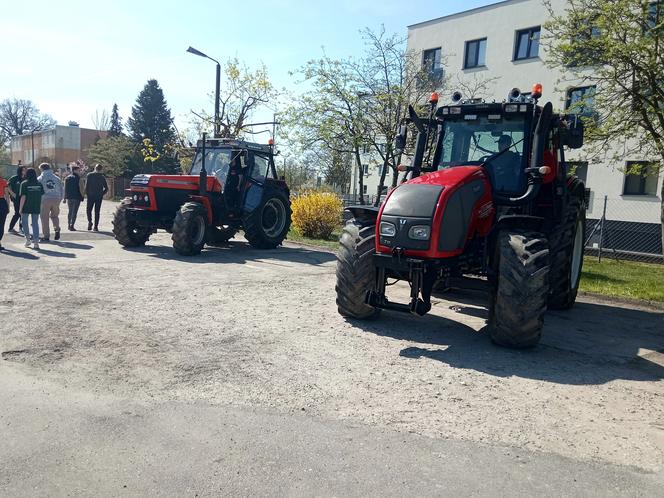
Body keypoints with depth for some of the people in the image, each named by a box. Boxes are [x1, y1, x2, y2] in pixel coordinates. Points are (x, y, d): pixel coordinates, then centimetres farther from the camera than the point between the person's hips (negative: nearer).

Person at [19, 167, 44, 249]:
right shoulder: (39, 184, 2)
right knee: (35, 223, 7)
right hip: (36, 207, 3)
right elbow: (42, 196, 5)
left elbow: (23, 197, -11)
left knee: (25, 221, 17)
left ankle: (27, 238, 13)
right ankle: (36, 242, 3)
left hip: (26, 207, -3)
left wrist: (20, 208, -6)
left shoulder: (24, 184, -8)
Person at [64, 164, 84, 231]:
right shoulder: (78, 178, -9)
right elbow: (80, 188, -12)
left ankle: (69, 225, 22)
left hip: (69, 197, 6)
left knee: (70, 211, 18)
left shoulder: (67, 178, 8)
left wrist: (65, 198, 13)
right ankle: (71, 226, -7)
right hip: (76, 197, -6)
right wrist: (82, 197, -4)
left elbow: (65, 189, 9)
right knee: (74, 212, -2)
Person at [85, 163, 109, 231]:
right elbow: (106, 188, 3)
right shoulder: (102, 177, 4)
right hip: (99, 196, 2)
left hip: (91, 195, -2)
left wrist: (87, 193, 4)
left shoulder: (90, 175, -2)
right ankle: (96, 226, 3)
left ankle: (90, 221, -10)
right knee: (97, 211, 5)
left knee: (88, 209, 12)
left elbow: (86, 185, -7)